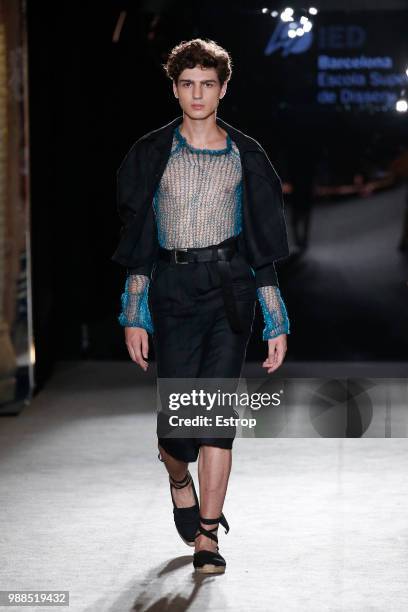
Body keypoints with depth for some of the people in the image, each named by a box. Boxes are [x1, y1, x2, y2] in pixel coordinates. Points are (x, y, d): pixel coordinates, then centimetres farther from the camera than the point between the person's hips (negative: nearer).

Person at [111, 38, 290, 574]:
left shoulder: (245, 157, 8)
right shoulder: (152, 154, 7)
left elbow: (264, 247, 9)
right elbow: (136, 240, 6)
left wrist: (277, 322, 5)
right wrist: (134, 315, 0)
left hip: (230, 288, 0)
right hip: (173, 290, 0)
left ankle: (207, 538, -3)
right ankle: (178, 474, 33)